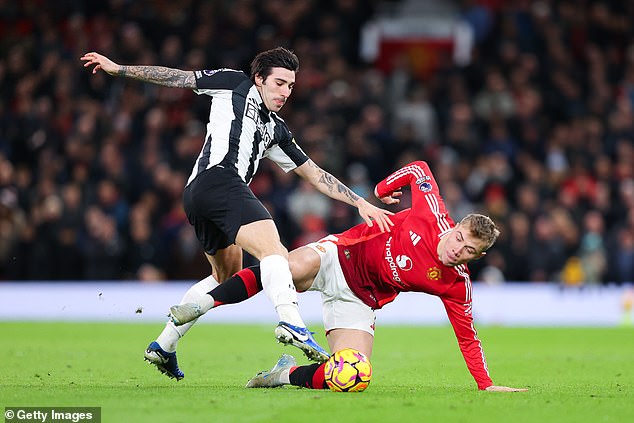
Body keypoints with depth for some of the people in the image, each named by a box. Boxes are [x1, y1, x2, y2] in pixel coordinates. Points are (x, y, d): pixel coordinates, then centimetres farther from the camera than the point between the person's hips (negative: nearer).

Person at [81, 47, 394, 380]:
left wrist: (361, 203, 22)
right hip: (219, 178, -9)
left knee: (227, 276, 23)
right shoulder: (236, 84, 13)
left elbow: (315, 175, 29)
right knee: (274, 252, -24)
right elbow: (176, 78, 13)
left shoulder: (276, 131, 29)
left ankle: (163, 346, 26)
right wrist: (117, 69, 9)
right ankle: (291, 322, -49)